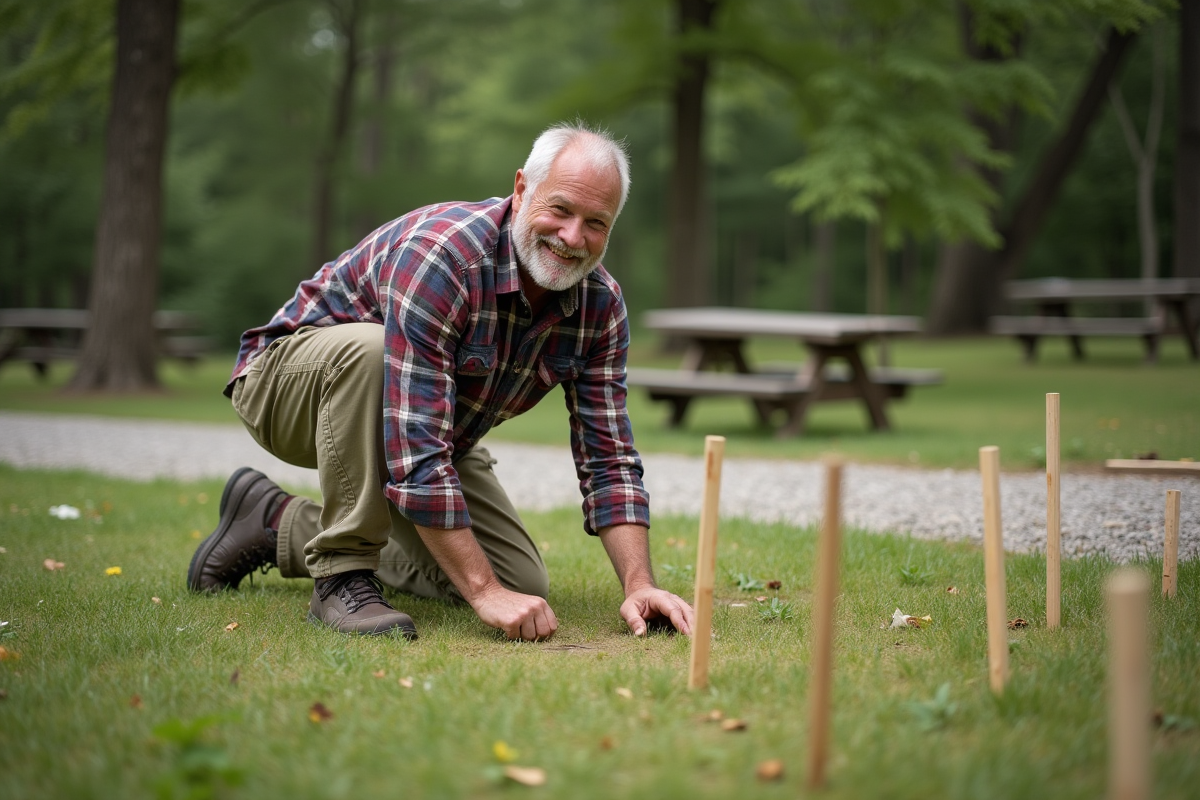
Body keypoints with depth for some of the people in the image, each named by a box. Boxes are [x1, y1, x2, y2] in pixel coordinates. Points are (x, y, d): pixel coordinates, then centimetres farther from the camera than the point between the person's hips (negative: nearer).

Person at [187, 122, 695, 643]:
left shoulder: (600, 305, -13)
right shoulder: (440, 253, -36)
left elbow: (608, 457, -12)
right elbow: (417, 455, -40)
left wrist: (638, 585, -25)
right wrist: (484, 592, -40)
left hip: (436, 435, 7)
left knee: (522, 583, -2)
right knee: (369, 346, -40)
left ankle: (284, 526, 12)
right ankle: (342, 573, -22)